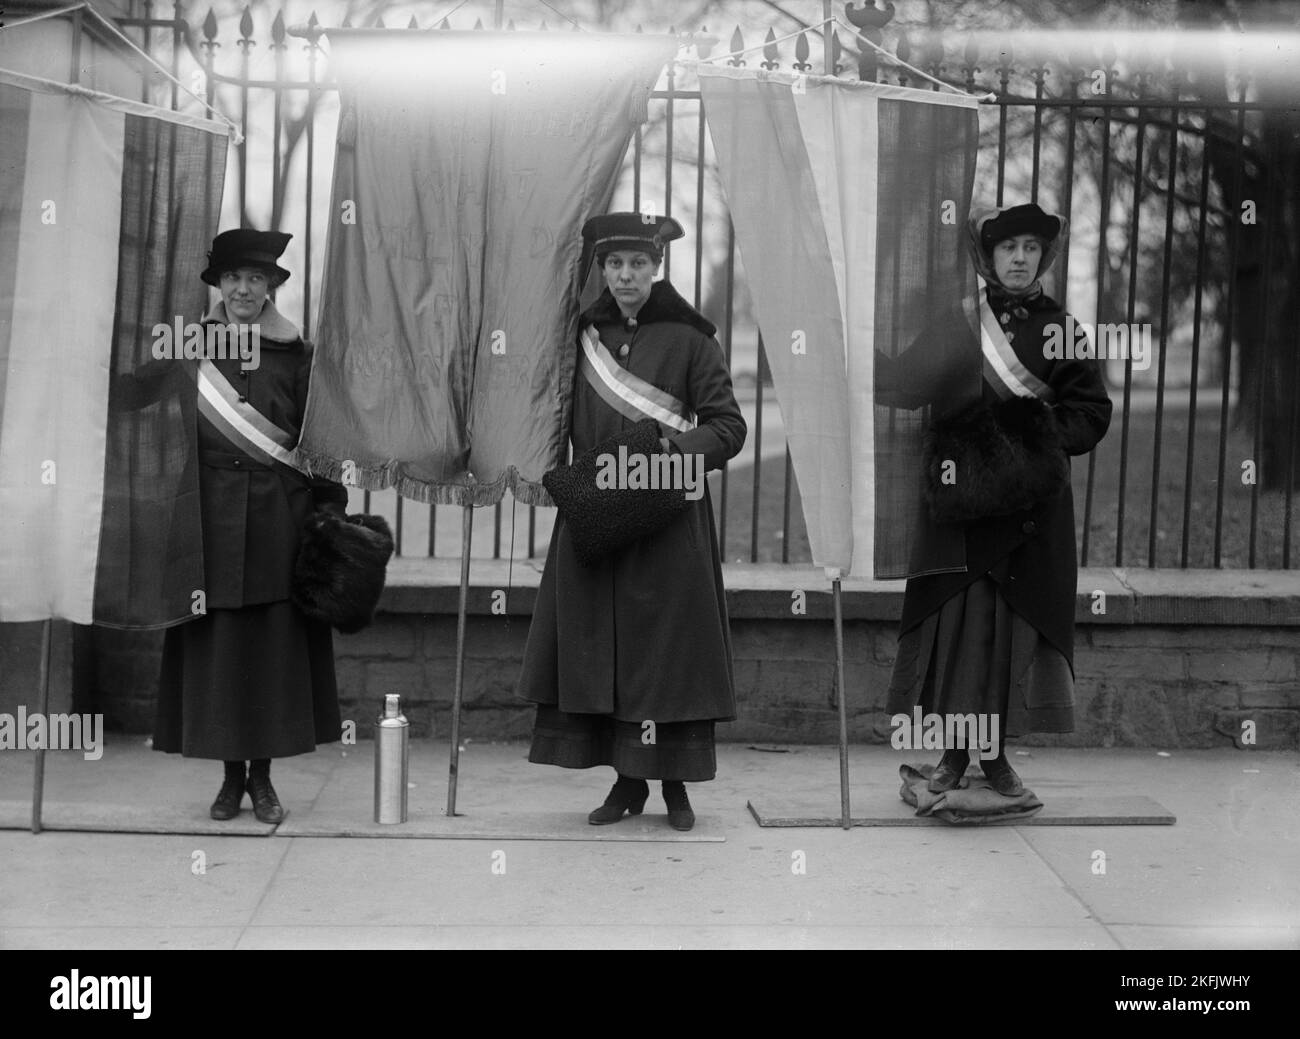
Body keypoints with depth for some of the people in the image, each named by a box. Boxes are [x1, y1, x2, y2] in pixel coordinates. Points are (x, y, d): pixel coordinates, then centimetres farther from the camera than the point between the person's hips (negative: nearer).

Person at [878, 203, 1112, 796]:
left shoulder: (1059, 329, 5)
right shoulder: (955, 324, 5)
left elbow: (1091, 414, 4)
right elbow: (903, 388, 3)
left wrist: (1037, 422, -11)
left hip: (1032, 504, 0)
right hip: (959, 502, 0)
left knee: (1017, 622, 1)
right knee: (957, 619, -2)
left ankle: (998, 755, 13)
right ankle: (954, 755, 9)